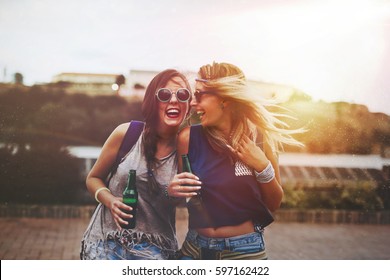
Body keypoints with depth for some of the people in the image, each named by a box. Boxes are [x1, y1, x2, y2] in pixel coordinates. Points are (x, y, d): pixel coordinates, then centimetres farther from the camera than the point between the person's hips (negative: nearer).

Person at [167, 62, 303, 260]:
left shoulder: (258, 138, -8)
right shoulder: (189, 137, -8)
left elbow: (274, 204, 0)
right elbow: (180, 189, 5)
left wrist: (263, 167, -15)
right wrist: (172, 190, -15)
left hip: (245, 249, 0)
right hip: (195, 247, 1)